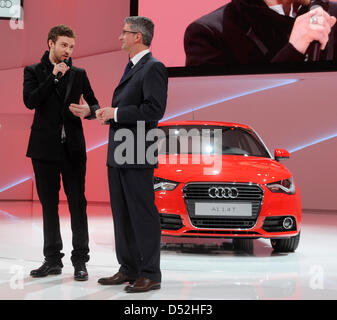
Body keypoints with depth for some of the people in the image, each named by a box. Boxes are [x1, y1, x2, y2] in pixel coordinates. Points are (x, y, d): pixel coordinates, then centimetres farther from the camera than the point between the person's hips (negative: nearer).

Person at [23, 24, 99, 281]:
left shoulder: (79, 74, 10)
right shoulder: (34, 72, 5)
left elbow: (94, 104, 13)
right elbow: (30, 101, -11)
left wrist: (88, 111, -11)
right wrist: (54, 76, -14)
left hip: (73, 147, 0)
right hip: (45, 147, 0)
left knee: (77, 203, -2)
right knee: (49, 204, 7)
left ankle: (80, 260, 3)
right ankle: (53, 259, 16)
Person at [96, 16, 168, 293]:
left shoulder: (153, 67, -11)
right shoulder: (131, 67, 20)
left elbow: (154, 110, -21)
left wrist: (116, 113, -15)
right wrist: (109, 113, 10)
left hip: (137, 156, -10)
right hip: (118, 155, 10)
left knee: (143, 215, -4)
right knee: (122, 215, 13)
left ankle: (150, 274, 3)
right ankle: (129, 269, 22)